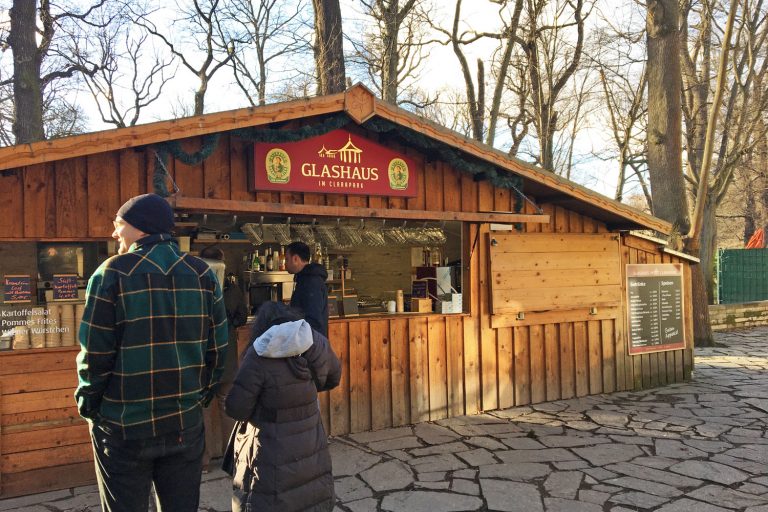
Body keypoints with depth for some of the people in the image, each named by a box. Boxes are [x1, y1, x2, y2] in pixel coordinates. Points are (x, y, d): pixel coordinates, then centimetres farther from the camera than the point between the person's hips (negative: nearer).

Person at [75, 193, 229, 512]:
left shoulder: (113, 273, -10)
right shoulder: (202, 273, 0)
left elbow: (94, 354, -11)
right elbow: (217, 349, 1)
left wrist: (88, 405, 5)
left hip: (124, 426, -3)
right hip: (186, 424, 3)